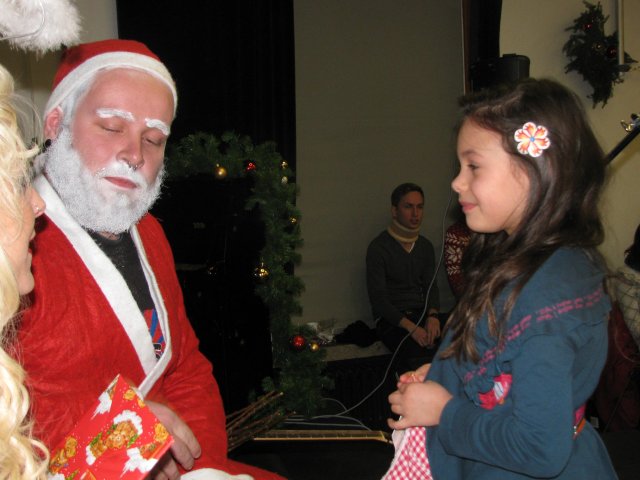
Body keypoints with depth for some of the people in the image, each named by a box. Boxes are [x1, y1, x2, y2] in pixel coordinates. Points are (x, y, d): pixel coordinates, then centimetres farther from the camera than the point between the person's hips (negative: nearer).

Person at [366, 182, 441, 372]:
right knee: (421, 353, -34)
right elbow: (378, 298, -11)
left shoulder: (425, 246, 15)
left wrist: (432, 315, -12)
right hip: (391, 319, -5)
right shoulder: (378, 247, -5)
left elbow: (431, 286, 12)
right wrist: (410, 327, -23)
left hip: (421, 314, 5)